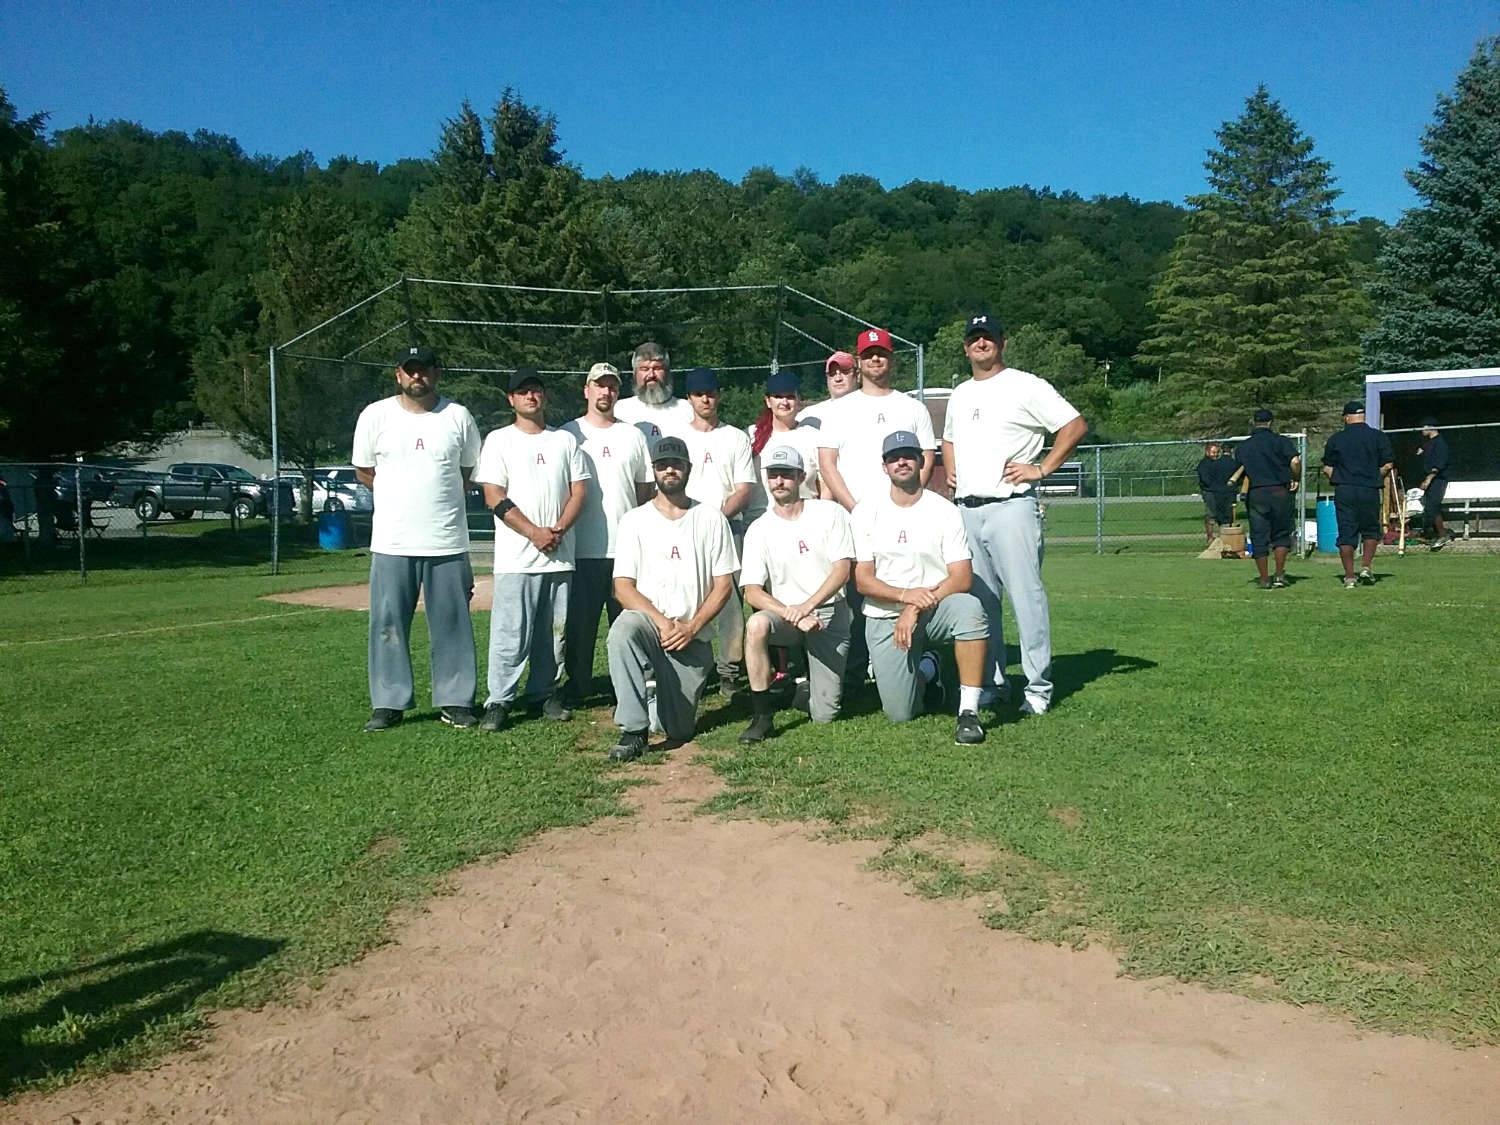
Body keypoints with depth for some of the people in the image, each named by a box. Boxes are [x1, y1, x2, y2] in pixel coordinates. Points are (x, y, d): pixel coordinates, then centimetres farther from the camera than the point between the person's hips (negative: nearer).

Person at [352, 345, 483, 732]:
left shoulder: (459, 417, 3)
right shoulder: (376, 415, 2)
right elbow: (364, 472, 12)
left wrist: (437, 498, 7)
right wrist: (404, 498, 6)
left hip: (448, 543, 0)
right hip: (391, 543, 0)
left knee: (452, 624, 4)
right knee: (388, 624, 3)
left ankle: (455, 701, 13)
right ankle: (388, 704, 13)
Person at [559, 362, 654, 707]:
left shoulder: (632, 436, 12)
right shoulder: (568, 434, 5)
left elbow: (645, 489, 14)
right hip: (582, 548, -2)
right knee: (580, 622, 2)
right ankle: (577, 686, 14)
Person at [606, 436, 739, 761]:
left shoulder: (711, 518, 6)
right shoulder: (634, 520, 4)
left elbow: (724, 584, 3)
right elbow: (623, 587, -3)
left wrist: (692, 627, -11)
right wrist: (662, 621, -19)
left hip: (692, 636, 1)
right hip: (648, 621, -1)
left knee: (679, 731, -4)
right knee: (623, 628, -39)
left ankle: (667, 693, 33)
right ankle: (633, 730, -31)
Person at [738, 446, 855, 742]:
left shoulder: (829, 513, 0)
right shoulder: (759, 530, 0)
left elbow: (843, 569, -8)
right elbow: (752, 592, -8)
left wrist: (807, 606, -22)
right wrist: (794, 616, -23)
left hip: (829, 613, 0)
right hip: (784, 612, 1)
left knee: (824, 715, -7)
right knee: (756, 624, -37)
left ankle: (809, 678, 30)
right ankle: (762, 715, -24)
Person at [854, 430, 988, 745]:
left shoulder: (944, 511, -2)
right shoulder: (866, 512, 0)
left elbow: (963, 578, -10)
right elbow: (863, 580, -5)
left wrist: (917, 608, -22)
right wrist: (905, 595, -23)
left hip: (935, 610, -1)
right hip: (884, 617, 1)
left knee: (970, 608, -36)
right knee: (899, 714, -7)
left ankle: (969, 712, -26)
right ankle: (926, 670, 29)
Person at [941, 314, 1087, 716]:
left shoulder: (1026, 386, -2)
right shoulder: (959, 394, 20)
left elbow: (1076, 425, -7)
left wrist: (1041, 468, -11)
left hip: (1011, 506, -7)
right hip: (967, 509, 7)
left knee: (1027, 595, -8)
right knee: (978, 599, 8)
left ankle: (1038, 686, -2)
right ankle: (991, 682, 17)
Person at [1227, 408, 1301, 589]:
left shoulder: (1242, 446, 9)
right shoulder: (1281, 441, 0)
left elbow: (1238, 471, 11)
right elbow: (1295, 461, -13)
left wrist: (1234, 481, 31)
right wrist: (1295, 479, 2)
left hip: (1255, 494, 1)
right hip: (1279, 492, -1)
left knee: (1259, 537, 6)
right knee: (1281, 534, 11)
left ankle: (1265, 580, 7)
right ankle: (1279, 575, 4)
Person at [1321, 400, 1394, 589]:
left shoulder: (1335, 439, 4)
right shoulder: (1378, 436, 2)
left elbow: (1327, 469, 4)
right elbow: (1388, 465, 1)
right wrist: (1374, 478, 16)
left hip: (1343, 491, 0)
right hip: (1369, 491, 0)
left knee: (1346, 533, 3)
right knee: (1370, 530, 16)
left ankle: (1349, 576, 2)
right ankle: (1366, 567, 2)